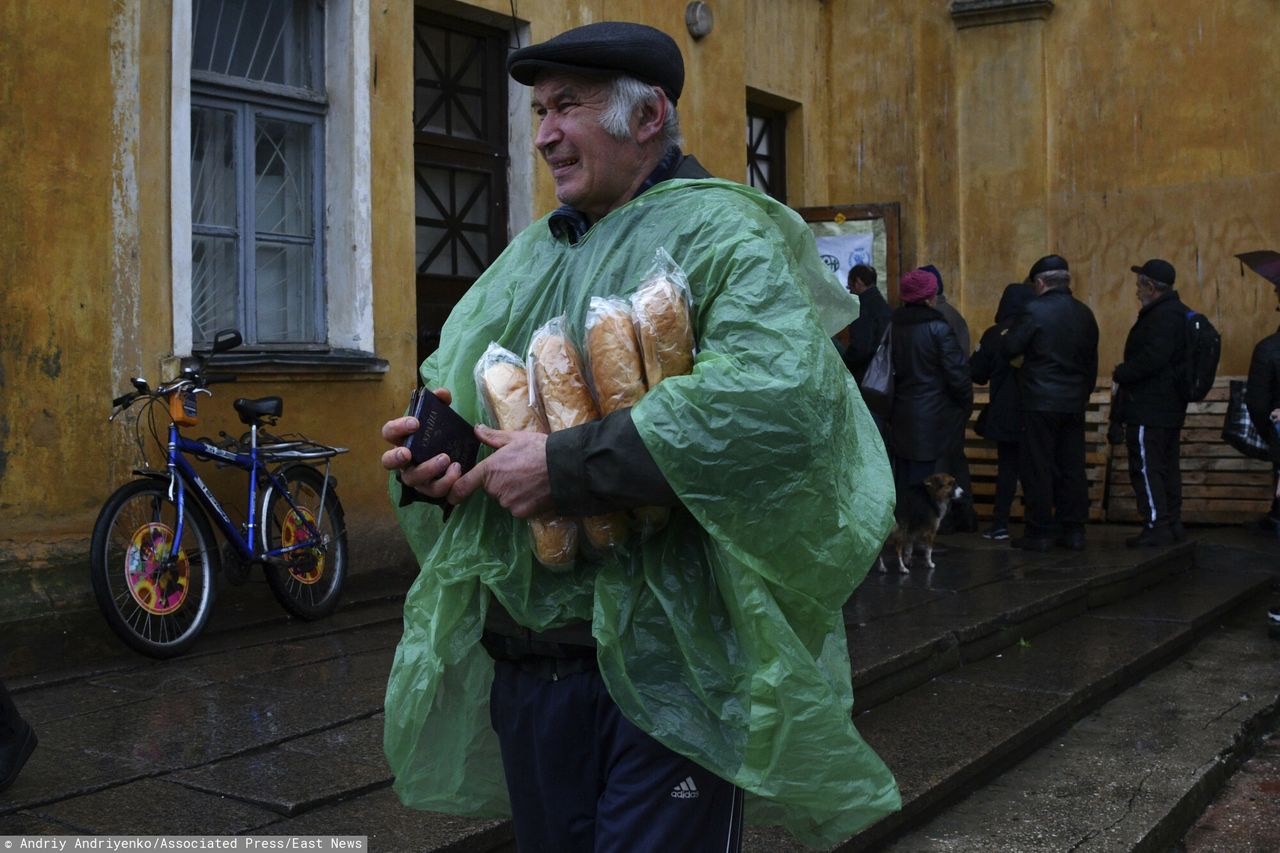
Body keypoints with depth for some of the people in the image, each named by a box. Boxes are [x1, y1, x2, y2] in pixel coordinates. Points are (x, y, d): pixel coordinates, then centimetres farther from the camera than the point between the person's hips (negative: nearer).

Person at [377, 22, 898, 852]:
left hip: (669, 664, -7)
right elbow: (449, 379, 22)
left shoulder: (720, 231, -9)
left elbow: (783, 399, -26)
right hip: (525, 653, 7)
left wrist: (564, 465, -25)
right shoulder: (531, 255, 15)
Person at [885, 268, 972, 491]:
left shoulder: (893, 326, 2)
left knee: (903, 482, 14)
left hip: (901, 420, 6)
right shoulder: (938, 329, -15)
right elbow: (957, 373, -12)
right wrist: (966, 404, 4)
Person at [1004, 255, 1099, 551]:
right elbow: (1091, 361, 13)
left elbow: (1011, 348, -9)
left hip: (1040, 401, -6)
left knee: (1037, 468, 0)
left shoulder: (1035, 310, -12)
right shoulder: (1084, 314, 9)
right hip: (1074, 403, 6)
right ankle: (1073, 530, 14)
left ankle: (1040, 531, 2)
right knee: (1072, 467, 10)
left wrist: (1023, 358, 13)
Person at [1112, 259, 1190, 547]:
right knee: (1168, 466, 15)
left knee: (1147, 469, -6)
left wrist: (1121, 373, -12)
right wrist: (1126, 373, 11)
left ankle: (1156, 528, -5)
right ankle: (1172, 522, 21)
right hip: (1169, 407, 11)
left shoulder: (1162, 316, -18)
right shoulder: (1178, 312, 16)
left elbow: (1151, 359, -27)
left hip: (1149, 409, -11)